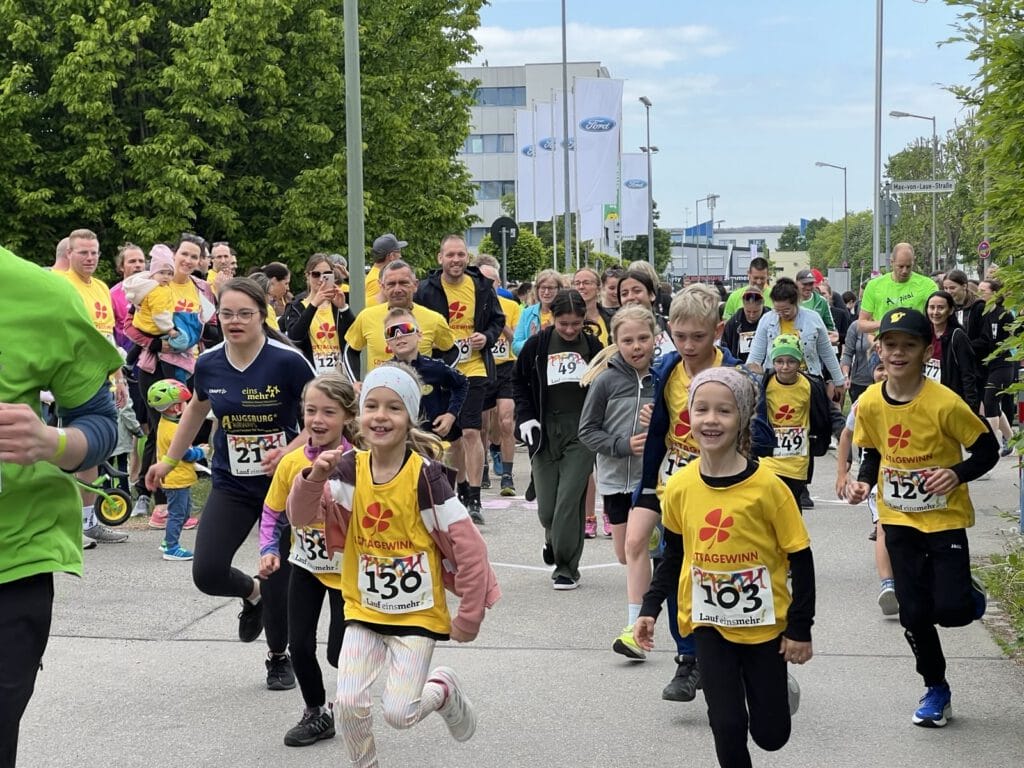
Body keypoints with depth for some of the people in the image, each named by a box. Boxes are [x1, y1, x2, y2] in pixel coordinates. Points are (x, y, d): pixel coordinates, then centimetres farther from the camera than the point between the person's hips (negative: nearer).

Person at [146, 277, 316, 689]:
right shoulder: (208, 364, -3)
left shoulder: (288, 361, -16)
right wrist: (168, 461, 22)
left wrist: (289, 452, -23)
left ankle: (279, 658, 29)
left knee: (278, 578, 1)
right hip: (231, 486, 3)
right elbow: (196, 411, 18)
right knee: (207, 573, -10)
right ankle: (251, 593, 26)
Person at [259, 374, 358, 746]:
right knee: (299, 645, 3)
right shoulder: (291, 463, -10)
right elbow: (272, 513, 2)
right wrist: (269, 550, -11)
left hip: (348, 569, -3)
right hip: (305, 567, 3)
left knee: (339, 653, -1)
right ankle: (316, 714, 27)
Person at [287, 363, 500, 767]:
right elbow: (301, 516, -12)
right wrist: (314, 478, -32)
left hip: (417, 614, -3)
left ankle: (444, 689, 26)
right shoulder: (349, 469, -5)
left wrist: (470, 615, -11)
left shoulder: (424, 475, -18)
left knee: (399, 712, -5)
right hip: (364, 611, 4)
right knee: (349, 702, -6)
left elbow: (467, 544, -15)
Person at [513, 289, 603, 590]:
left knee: (569, 500, -9)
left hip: (582, 432, -1)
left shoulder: (593, 346, 2)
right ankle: (554, 537, 37)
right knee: (546, 507, 2)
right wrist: (525, 416, 0)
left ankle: (567, 567, 3)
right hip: (545, 431, 1)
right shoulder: (537, 345, 1)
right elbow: (519, 381, 12)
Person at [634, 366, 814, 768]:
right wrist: (650, 607, 4)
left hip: (764, 623, -2)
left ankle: (779, 688, 41)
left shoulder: (766, 486, -18)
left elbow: (801, 558, -10)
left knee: (771, 734, 8)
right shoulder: (679, 486, -8)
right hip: (710, 623, 2)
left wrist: (800, 628, -9)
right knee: (728, 727, -6)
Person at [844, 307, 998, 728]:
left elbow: (987, 450, -11)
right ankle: (936, 689, 27)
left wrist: (958, 474, -28)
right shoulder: (869, 403, -8)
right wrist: (864, 481, -9)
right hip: (898, 519, 4)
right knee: (913, 612, 5)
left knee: (950, 610, -10)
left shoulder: (944, 403, -22)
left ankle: (970, 594, 29)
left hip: (945, 518, -3)